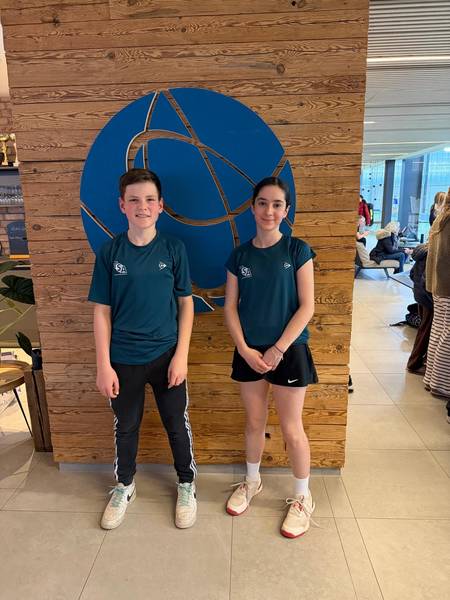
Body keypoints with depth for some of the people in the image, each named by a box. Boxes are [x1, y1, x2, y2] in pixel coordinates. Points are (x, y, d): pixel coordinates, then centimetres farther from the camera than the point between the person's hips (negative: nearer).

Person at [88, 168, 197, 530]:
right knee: (126, 426, 18)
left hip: (166, 356, 0)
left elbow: (186, 304, -2)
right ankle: (125, 486, 43)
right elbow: (102, 312, -3)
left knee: (177, 424, 12)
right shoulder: (110, 252, -5)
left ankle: (187, 484, 38)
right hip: (123, 359, 1)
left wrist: (181, 355, -7)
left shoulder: (174, 249, -6)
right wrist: (103, 365, -5)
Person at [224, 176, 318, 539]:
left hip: (288, 351, -3)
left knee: (292, 429, 7)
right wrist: (244, 349, -9)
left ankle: (303, 498, 29)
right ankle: (252, 481, 41)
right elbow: (230, 307, 2)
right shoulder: (239, 256, 2)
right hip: (249, 353, 3)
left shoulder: (298, 251, -7)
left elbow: (306, 307, -10)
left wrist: (277, 349, -14)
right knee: (254, 423, 17)